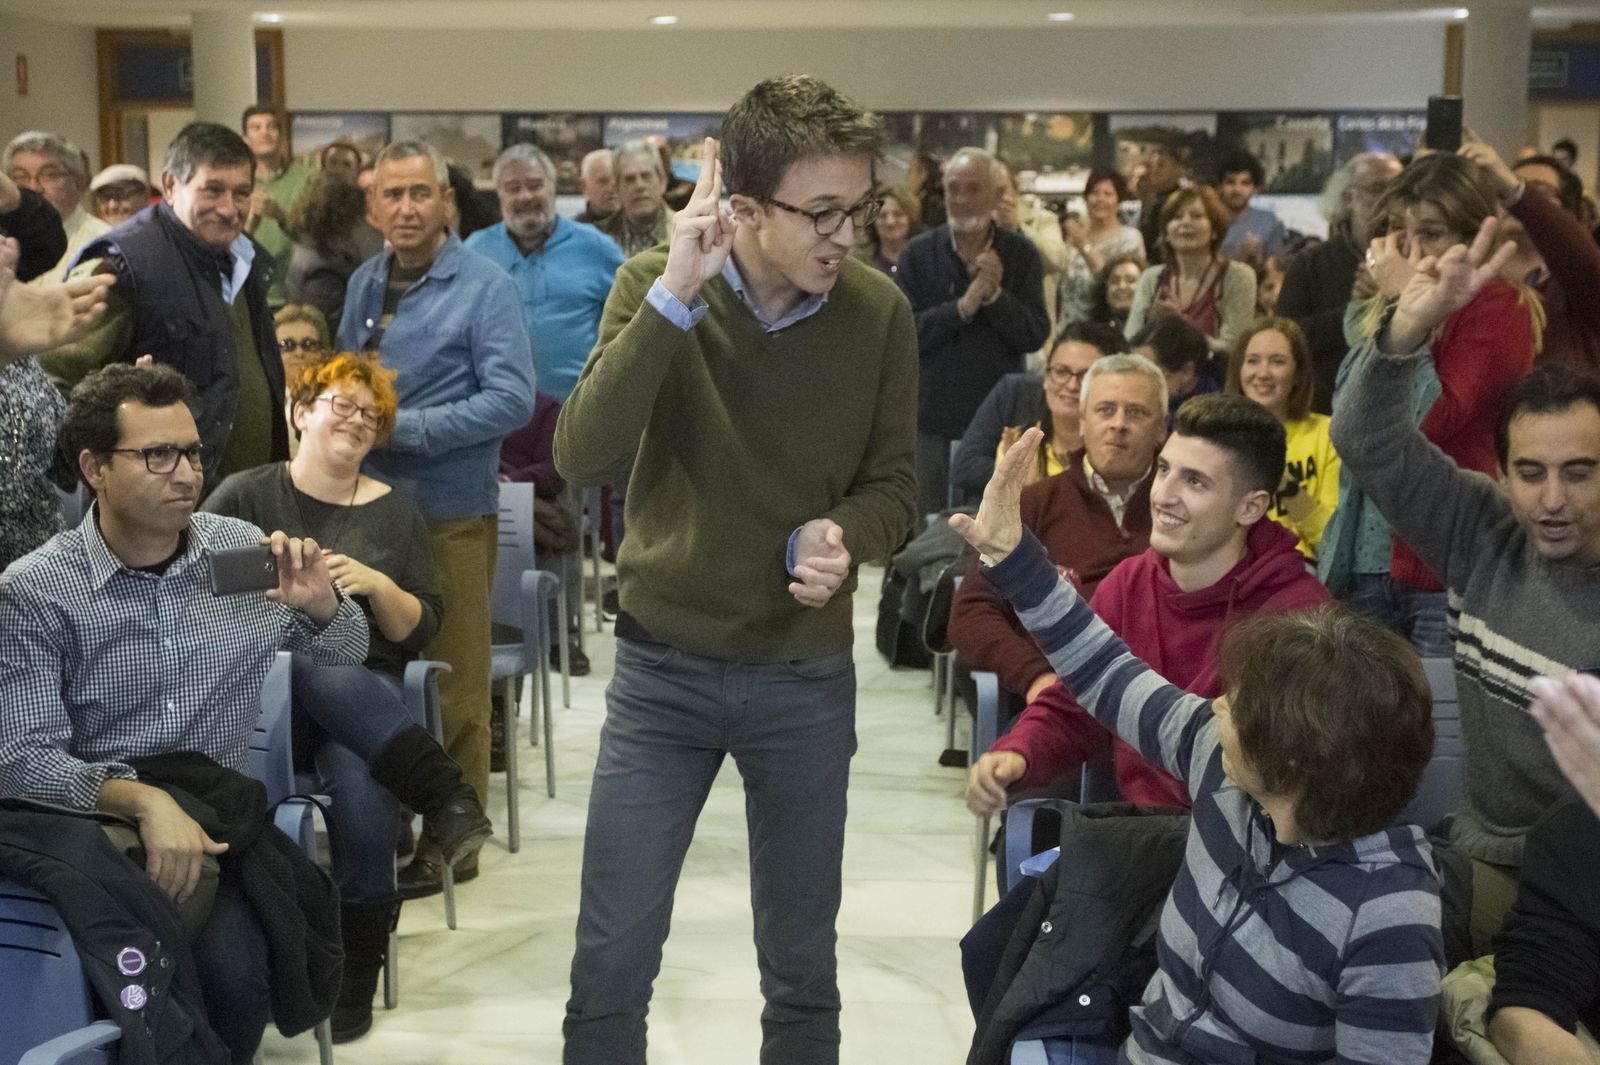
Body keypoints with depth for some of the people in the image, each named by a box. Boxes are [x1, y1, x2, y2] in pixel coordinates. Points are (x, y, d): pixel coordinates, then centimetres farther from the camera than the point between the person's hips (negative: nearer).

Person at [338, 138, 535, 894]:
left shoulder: (483, 286, -7)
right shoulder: (364, 283, 11)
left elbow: (512, 399, -14)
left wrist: (404, 428, -17)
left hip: (451, 509, -6)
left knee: (453, 682, 2)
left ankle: (452, 839, 12)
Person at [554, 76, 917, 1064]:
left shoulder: (881, 311, -8)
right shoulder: (654, 284, -11)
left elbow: (896, 484, 0)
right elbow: (582, 457, -24)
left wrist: (843, 536, -23)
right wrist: (675, 297, -31)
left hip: (808, 675, 1)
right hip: (663, 667, -1)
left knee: (803, 967, 14)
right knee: (611, 961, 4)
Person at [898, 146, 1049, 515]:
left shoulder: (1020, 254, 2)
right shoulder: (918, 253, 1)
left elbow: (1036, 336, -4)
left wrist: (995, 295, -18)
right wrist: (963, 306, -19)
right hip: (931, 419, 0)